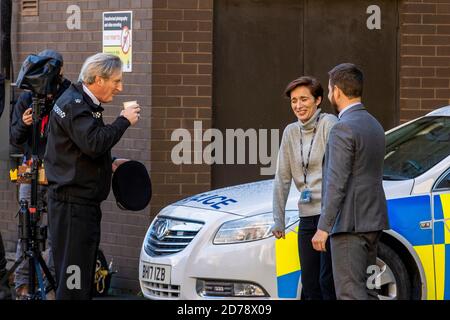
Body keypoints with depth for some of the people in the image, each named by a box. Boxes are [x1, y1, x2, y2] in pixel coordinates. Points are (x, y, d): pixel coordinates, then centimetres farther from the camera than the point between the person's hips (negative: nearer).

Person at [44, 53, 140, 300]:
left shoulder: (83, 103, 20)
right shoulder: (73, 105, -13)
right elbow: (93, 143, -26)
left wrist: (110, 163, 17)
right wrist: (124, 121, -16)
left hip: (84, 201, 11)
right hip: (73, 202, -11)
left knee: (84, 274, 12)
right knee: (73, 277, -13)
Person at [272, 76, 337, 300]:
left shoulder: (329, 124, -5)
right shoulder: (291, 132, 13)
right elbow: (282, 179, 15)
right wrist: (278, 220, 11)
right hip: (308, 217, 6)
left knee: (328, 281, -11)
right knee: (309, 285, 6)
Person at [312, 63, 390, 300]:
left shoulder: (343, 129, -14)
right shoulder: (374, 125, 15)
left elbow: (337, 182, -19)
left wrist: (323, 227, -18)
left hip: (350, 223, -9)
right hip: (373, 220, 9)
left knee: (350, 291, -9)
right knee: (364, 290, 13)